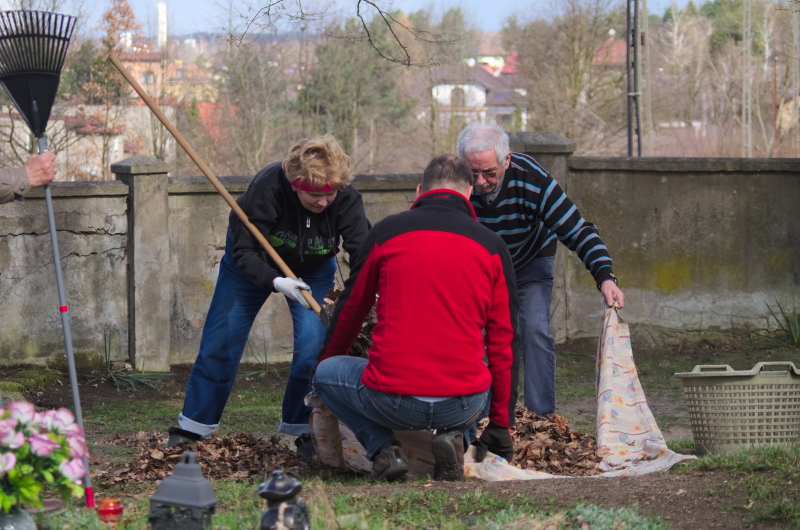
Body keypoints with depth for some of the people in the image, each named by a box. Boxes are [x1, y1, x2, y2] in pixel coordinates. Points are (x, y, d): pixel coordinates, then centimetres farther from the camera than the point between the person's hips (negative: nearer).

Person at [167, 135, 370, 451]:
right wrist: (276, 282, -48)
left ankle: (303, 427, 0)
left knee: (313, 344, -16)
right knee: (220, 340, -2)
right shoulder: (267, 188, -37)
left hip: (313, 269, 1)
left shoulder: (346, 199, -30)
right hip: (253, 265, -1)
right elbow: (244, 252, -32)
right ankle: (193, 426, 12)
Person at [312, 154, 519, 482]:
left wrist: (326, 360, 39)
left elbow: (350, 310, 19)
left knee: (326, 373, 28)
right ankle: (456, 437, 4)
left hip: (392, 402, -1)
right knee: (497, 379, 36)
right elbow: (503, 342, 9)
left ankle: (382, 448, 4)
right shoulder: (491, 246, 7)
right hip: (463, 404, 1)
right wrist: (500, 425, 18)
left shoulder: (387, 231, 6)